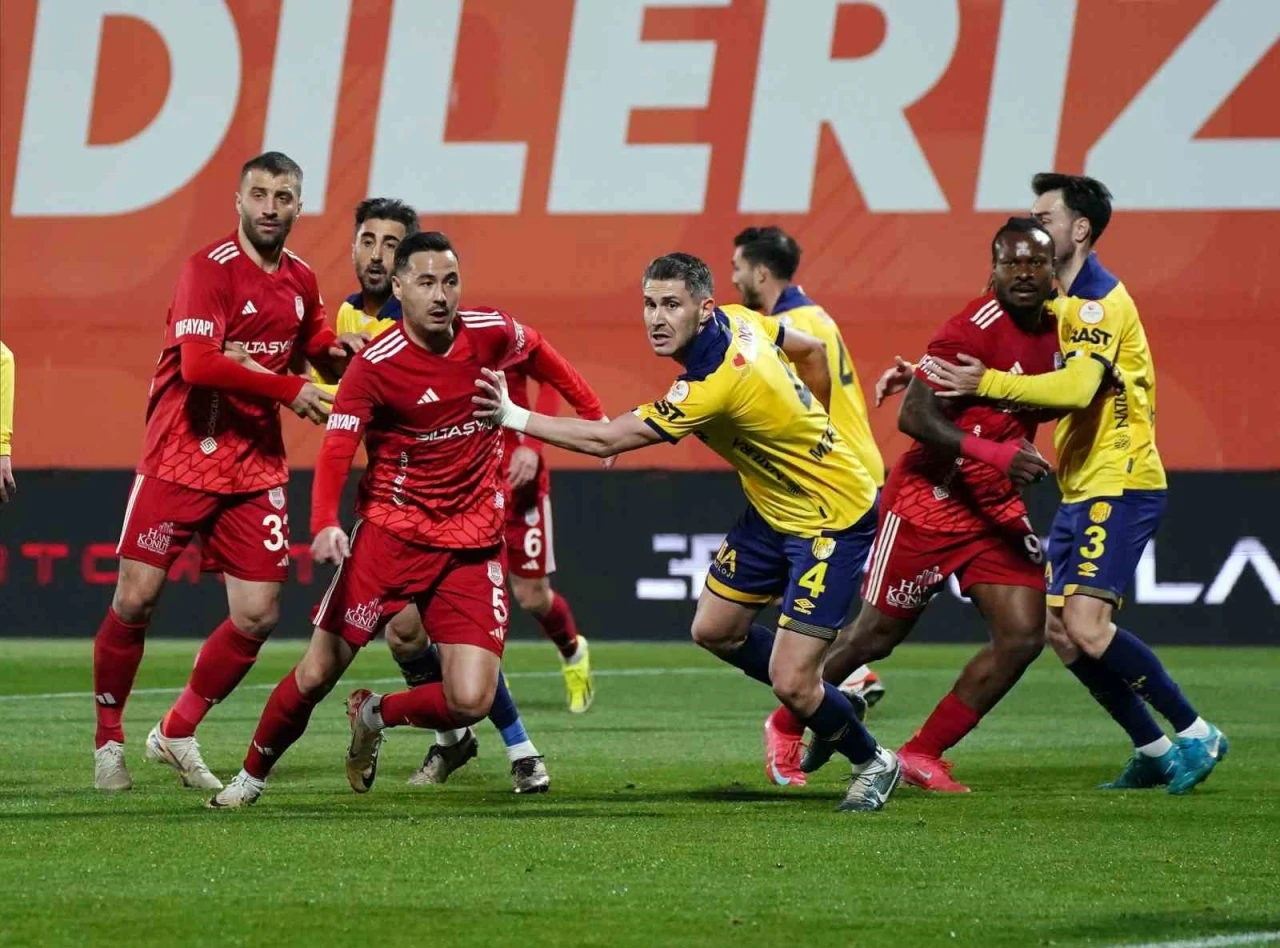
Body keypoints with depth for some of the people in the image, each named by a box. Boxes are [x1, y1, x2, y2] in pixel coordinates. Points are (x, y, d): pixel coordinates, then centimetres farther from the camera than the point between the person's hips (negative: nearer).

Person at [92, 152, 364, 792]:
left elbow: (314, 342, 27)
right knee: (135, 600, -5)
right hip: (181, 459, -5)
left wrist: (340, 351, 3)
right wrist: (289, 390, -22)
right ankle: (108, 740, 14)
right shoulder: (209, 269, -12)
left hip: (256, 468, 5)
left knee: (256, 616, -1)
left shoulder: (300, 281, 8)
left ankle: (177, 734, 17)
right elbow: (198, 364, -25)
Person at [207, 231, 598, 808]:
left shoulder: (490, 333, -4)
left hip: (473, 543, 3)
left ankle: (375, 716, 19)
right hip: (390, 530, -2)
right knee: (318, 673, -3)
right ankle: (252, 776, 22)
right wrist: (324, 525, -39)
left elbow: (535, 351, 20)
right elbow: (335, 453, -21)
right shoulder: (375, 365, -14)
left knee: (470, 701, -12)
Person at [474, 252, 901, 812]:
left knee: (790, 683, -10)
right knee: (714, 630, 14)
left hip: (832, 521, -10)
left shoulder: (715, 387, -33)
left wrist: (513, 416, -23)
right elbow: (810, 351, 11)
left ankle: (871, 763, 17)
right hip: (775, 509, 10)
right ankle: (819, 697, 34)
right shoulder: (738, 323, -8)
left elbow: (605, 440, -29)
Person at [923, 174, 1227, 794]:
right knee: (1062, 634, 5)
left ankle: (1195, 733, -7)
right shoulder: (1060, 302, 16)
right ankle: (1154, 750, 13)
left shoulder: (1101, 301, -14)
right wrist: (932, 374, 15)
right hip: (1080, 488, 10)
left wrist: (987, 383, -28)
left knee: (1086, 626, -19)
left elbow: (1078, 387, -30)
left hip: (1120, 485, -10)